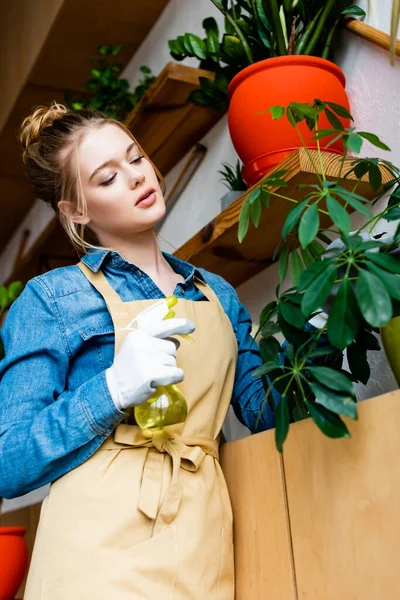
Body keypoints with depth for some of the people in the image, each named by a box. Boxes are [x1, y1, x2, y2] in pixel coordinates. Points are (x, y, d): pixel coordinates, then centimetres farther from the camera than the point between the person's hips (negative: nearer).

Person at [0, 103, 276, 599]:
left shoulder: (217, 294, 10)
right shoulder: (51, 297, -3)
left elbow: (266, 414, 10)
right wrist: (114, 390, -21)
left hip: (202, 548, 4)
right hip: (101, 550, -4)